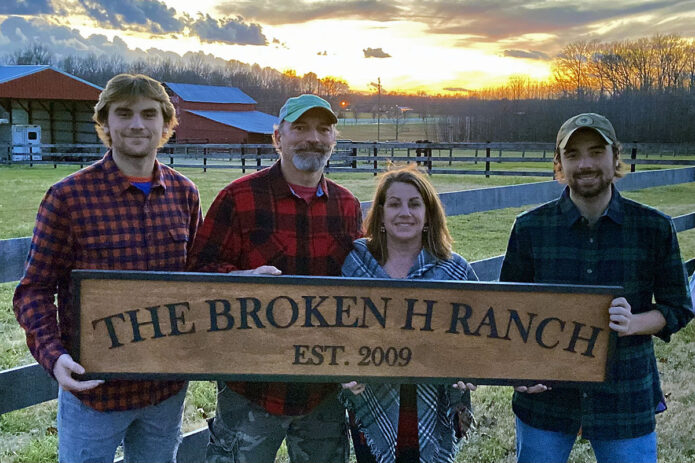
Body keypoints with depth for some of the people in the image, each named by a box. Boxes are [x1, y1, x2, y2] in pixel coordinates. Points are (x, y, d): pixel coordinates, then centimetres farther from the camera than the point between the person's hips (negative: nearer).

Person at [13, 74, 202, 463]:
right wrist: (53, 355, -22)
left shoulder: (184, 193, 2)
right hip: (95, 385, -4)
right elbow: (36, 290, -8)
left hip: (168, 386, 4)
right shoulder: (69, 197, -11)